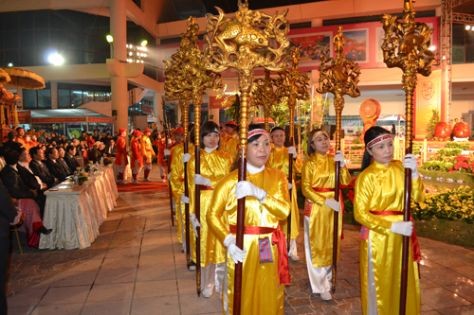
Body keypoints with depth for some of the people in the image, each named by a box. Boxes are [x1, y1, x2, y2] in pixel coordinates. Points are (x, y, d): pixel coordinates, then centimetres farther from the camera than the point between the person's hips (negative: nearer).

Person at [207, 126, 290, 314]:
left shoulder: (278, 177, 3)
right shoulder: (231, 180, -6)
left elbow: (284, 211, -11)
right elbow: (213, 215, -5)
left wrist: (258, 192, -23)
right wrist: (228, 241, -18)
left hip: (270, 248, 3)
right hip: (241, 247, -2)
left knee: (269, 298, 16)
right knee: (241, 298, 11)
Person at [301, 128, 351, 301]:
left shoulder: (334, 159, 5)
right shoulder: (309, 163, -7)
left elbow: (346, 181, -3)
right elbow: (305, 188, -11)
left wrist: (342, 164, -18)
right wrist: (325, 201, -20)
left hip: (334, 206, 4)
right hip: (316, 206, -4)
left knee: (331, 243, 14)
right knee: (317, 245, 2)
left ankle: (326, 277, 34)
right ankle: (321, 285, 14)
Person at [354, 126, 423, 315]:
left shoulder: (400, 167, 1)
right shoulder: (366, 177, -13)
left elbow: (417, 197, -5)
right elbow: (360, 214, -14)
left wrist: (414, 173, -19)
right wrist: (391, 227, -20)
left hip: (402, 235, 4)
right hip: (378, 236, -4)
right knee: (379, 283, 9)